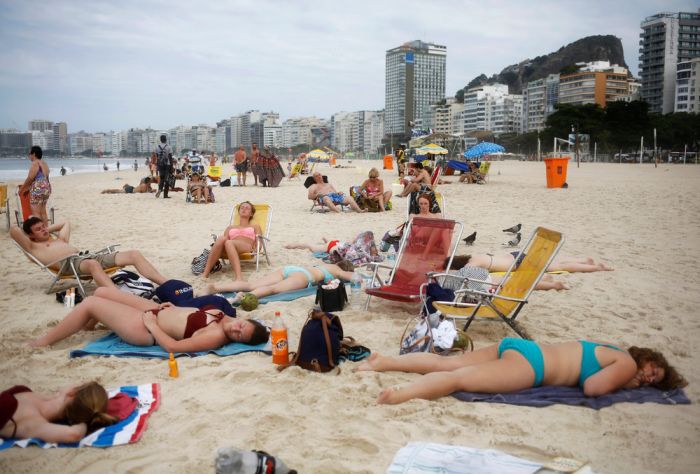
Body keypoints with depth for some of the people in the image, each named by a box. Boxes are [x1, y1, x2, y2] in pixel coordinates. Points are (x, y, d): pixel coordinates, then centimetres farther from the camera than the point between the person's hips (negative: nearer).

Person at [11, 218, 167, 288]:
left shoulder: (60, 240, 36)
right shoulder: (34, 247, 16)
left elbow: (65, 223, 52)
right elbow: (14, 230, 3)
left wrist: (47, 229, 44)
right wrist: (26, 232, 22)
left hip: (89, 256, 7)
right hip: (71, 263, -7)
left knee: (134, 254, -12)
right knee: (93, 264, -45)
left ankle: (167, 285, -24)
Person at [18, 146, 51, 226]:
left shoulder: (35, 163, -10)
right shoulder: (44, 164, 16)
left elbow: (30, 178, -13)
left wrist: (22, 188, 0)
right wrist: (27, 187, 22)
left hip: (38, 189, -9)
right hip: (46, 188, 9)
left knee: (36, 212, -7)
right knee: (43, 212, 13)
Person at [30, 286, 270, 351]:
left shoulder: (216, 336, -31)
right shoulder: (222, 315, -6)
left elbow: (172, 346, -30)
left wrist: (152, 325, -21)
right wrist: (173, 306, 7)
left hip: (144, 328, -9)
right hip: (157, 310, 9)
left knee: (89, 303, -2)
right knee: (101, 291, 17)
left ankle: (42, 342, 18)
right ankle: (85, 324, 45)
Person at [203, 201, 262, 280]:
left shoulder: (255, 227, 31)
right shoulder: (230, 228, 38)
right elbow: (224, 240, 22)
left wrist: (255, 249, -7)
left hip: (247, 248, -2)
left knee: (229, 243, -39)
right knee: (221, 238, -35)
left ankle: (238, 277, -62)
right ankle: (205, 273, -46)